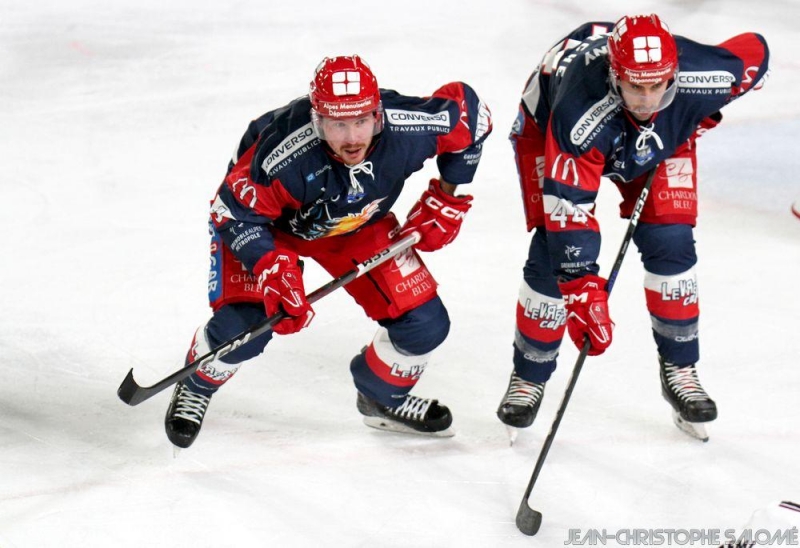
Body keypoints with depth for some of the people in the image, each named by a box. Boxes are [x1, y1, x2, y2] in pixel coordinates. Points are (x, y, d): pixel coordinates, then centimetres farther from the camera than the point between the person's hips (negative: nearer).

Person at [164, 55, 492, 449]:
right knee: (245, 322, -22)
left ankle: (382, 398, 30)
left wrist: (446, 199, -9)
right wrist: (271, 268, -40)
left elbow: (470, 110, -14)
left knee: (425, 323, -3)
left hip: (357, 226, 4)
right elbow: (234, 211, -29)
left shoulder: (405, 131, -34)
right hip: (270, 222, -4)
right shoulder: (284, 156, -43)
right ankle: (196, 387, 15)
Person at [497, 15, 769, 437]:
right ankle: (529, 376, 6)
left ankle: (679, 369, 8)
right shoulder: (581, 117, -46)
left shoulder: (699, 77, -37)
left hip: (663, 135, 3)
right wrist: (583, 292, -44)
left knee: (669, 241, -10)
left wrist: (700, 117, -9)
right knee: (557, 249, -13)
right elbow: (568, 211, -42)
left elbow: (756, 54, -14)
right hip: (546, 126, -3)